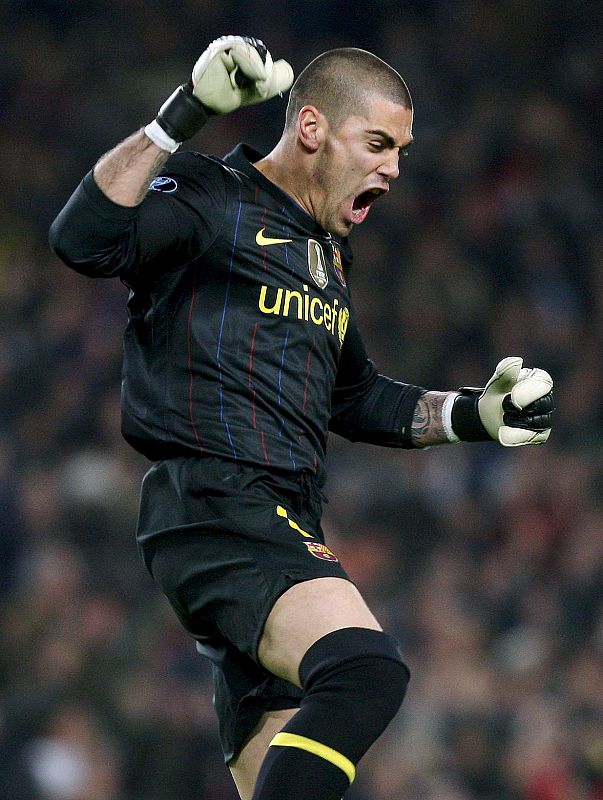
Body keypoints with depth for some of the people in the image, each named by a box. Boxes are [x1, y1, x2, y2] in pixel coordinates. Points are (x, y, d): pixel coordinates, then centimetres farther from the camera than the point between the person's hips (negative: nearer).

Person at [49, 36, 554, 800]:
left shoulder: (325, 250, 25)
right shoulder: (208, 199, -2)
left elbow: (354, 398, 36)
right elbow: (82, 239, -21)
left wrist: (472, 413, 23)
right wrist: (185, 113, -24)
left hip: (283, 535, 9)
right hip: (215, 512, -9)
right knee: (364, 667, -31)